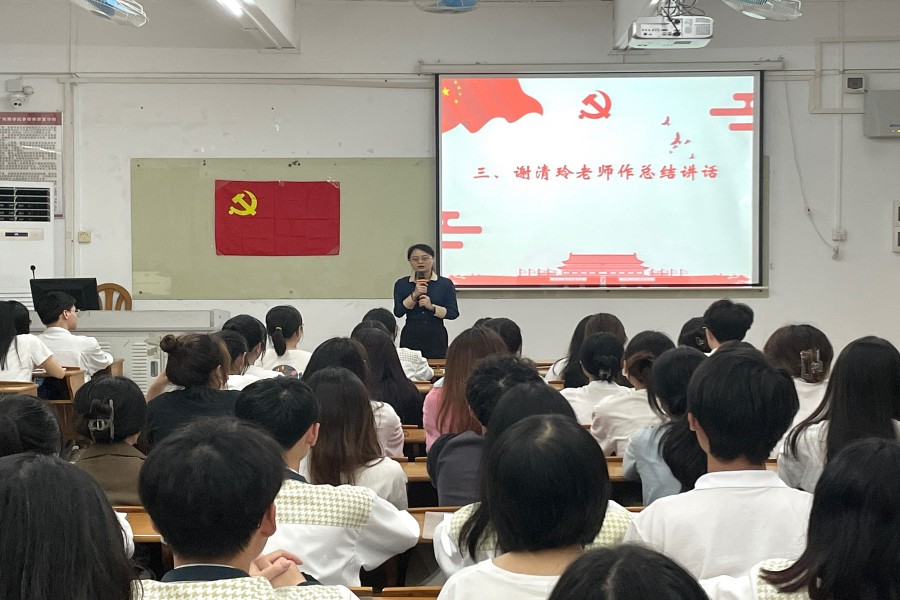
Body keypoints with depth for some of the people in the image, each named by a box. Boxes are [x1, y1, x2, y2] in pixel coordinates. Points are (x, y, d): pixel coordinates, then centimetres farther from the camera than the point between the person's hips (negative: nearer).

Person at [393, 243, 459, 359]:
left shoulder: (445, 284, 3)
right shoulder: (401, 284, 7)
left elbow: (453, 313, -2)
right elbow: (398, 312, -3)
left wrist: (432, 307, -15)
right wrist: (414, 295, -13)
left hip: (436, 337, 0)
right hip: (410, 336, 1)